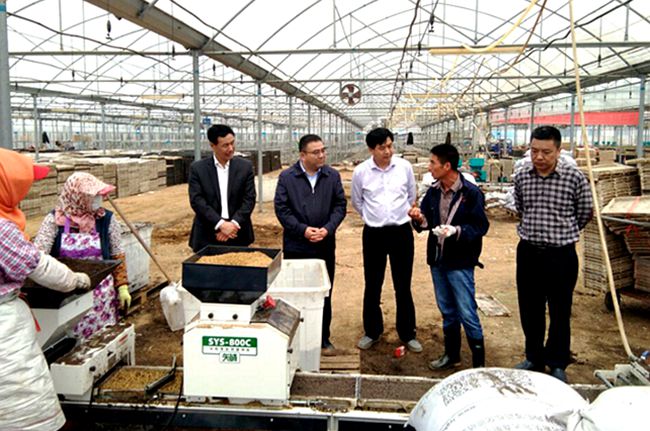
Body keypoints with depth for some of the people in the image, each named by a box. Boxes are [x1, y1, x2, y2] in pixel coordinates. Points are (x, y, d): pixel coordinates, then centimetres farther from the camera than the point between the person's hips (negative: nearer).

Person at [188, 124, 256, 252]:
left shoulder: (245, 166, 3)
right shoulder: (197, 168, 0)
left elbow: (249, 199, -1)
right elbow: (197, 201, -7)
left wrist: (233, 224, -13)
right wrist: (220, 224, -17)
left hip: (237, 235, 1)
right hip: (207, 237, -1)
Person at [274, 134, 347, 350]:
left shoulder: (333, 176, 3)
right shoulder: (287, 177, -4)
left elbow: (340, 205, 3)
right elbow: (281, 208, -6)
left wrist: (328, 229, -12)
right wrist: (303, 230, -15)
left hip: (325, 245, 2)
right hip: (295, 246, -2)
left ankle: (323, 337, 25)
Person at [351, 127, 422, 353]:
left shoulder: (404, 167, -4)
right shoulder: (360, 172, -6)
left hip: (401, 231, 0)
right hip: (373, 233, 0)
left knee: (403, 286, 9)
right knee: (372, 286, 10)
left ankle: (407, 333, 24)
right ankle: (372, 332, 27)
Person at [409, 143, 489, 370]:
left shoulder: (471, 193, -14)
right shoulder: (433, 191, 3)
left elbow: (481, 226, -14)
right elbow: (426, 223, 10)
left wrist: (457, 230, -28)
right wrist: (420, 219, -11)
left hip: (460, 263, -6)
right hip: (437, 260, 6)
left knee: (467, 314, 0)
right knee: (447, 312, 18)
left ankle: (479, 362, 15)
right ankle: (451, 355, 33)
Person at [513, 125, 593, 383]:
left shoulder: (574, 177, -11)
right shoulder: (521, 177, -1)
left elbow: (585, 212, 4)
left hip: (561, 255, -3)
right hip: (528, 253, 3)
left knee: (559, 313, 9)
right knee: (529, 311, 14)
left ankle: (557, 364, 27)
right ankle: (534, 358, 33)